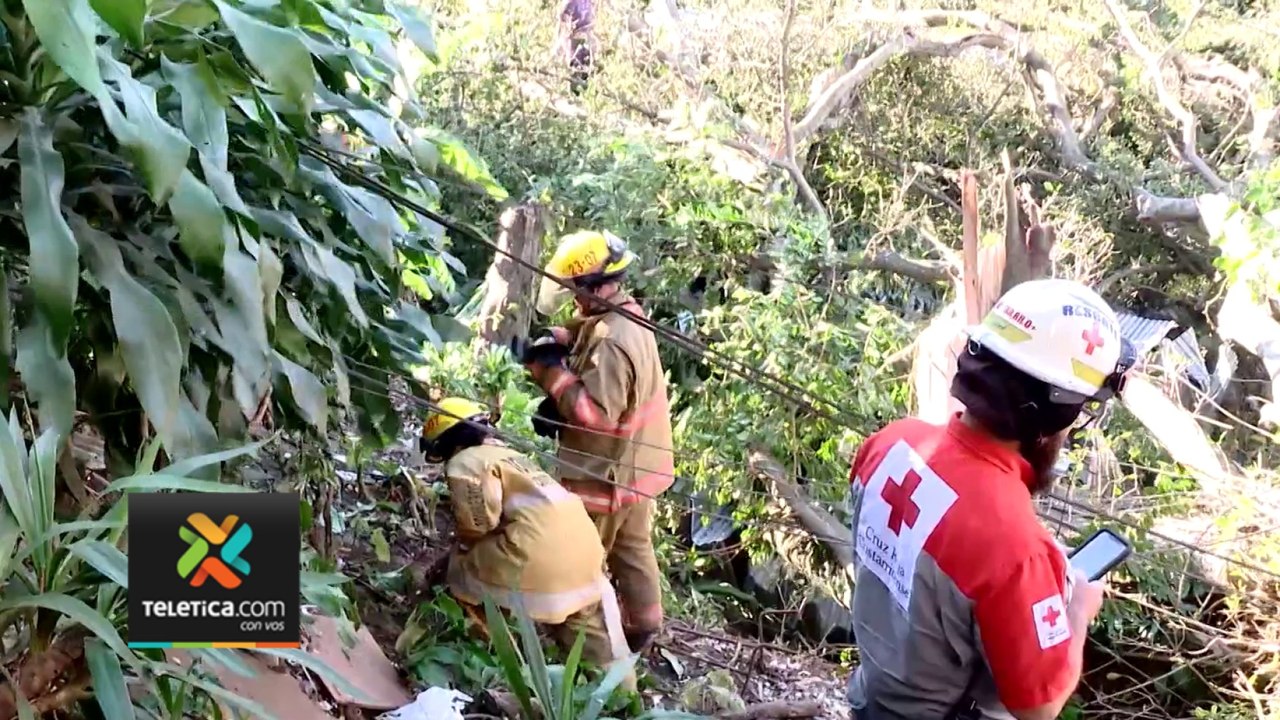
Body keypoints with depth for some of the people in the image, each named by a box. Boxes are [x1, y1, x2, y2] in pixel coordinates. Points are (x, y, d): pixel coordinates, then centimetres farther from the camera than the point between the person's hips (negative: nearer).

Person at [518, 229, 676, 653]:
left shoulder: (611, 342, -30)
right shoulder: (627, 314, 1)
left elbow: (595, 412, -31)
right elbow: (582, 335, 11)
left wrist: (551, 372, -25)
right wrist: (555, 340, -10)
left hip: (607, 472, -9)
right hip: (634, 464, 10)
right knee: (633, 548, 23)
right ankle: (644, 625, 38)